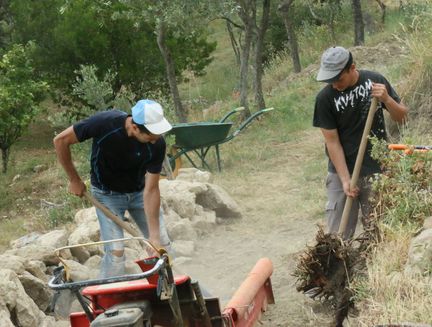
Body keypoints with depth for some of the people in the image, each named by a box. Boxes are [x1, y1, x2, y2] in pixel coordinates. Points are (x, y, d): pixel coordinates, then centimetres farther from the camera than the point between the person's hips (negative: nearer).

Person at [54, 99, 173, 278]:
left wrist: (154, 236, -26)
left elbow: (151, 190, -22)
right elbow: (61, 140, -20)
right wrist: (74, 180, -12)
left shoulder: (157, 144, -26)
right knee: (116, 251, -13)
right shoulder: (105, 123, -34)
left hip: (139, 191, 3)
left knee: (162, 245, 2)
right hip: (108, 194, -3)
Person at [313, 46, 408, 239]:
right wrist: (345, 180, -14)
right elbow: (332, 142, -9)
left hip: (377, 170, 1)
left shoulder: (375, 81, -5)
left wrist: (386, 99, -18)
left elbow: (402, 117, 3)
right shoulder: (325, 98, -10)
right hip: (342, 172, -1)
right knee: (339, 234, -3)